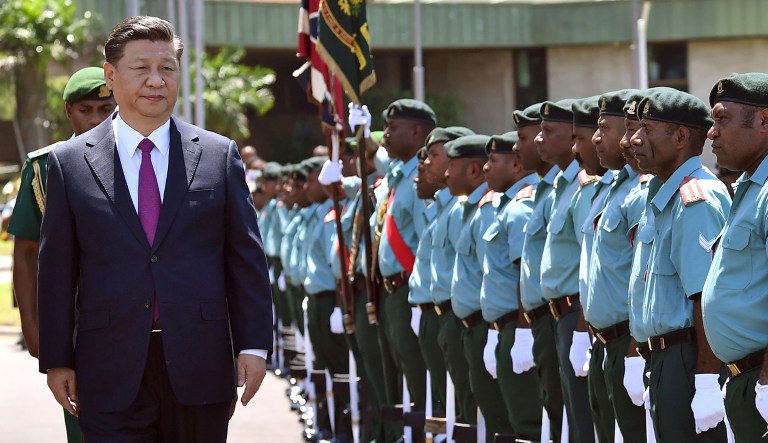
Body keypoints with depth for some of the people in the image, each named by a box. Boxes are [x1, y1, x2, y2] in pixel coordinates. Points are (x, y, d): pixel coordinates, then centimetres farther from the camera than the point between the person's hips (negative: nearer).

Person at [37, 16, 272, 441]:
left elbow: (246, 258, 6)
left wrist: (253, 345, 0)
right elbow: (56, 269, 5)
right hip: (112, 372, -1)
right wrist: (56, 359, 2)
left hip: (199, 370, 1)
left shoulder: (219, 155, 7)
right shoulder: (70, 162, 5)